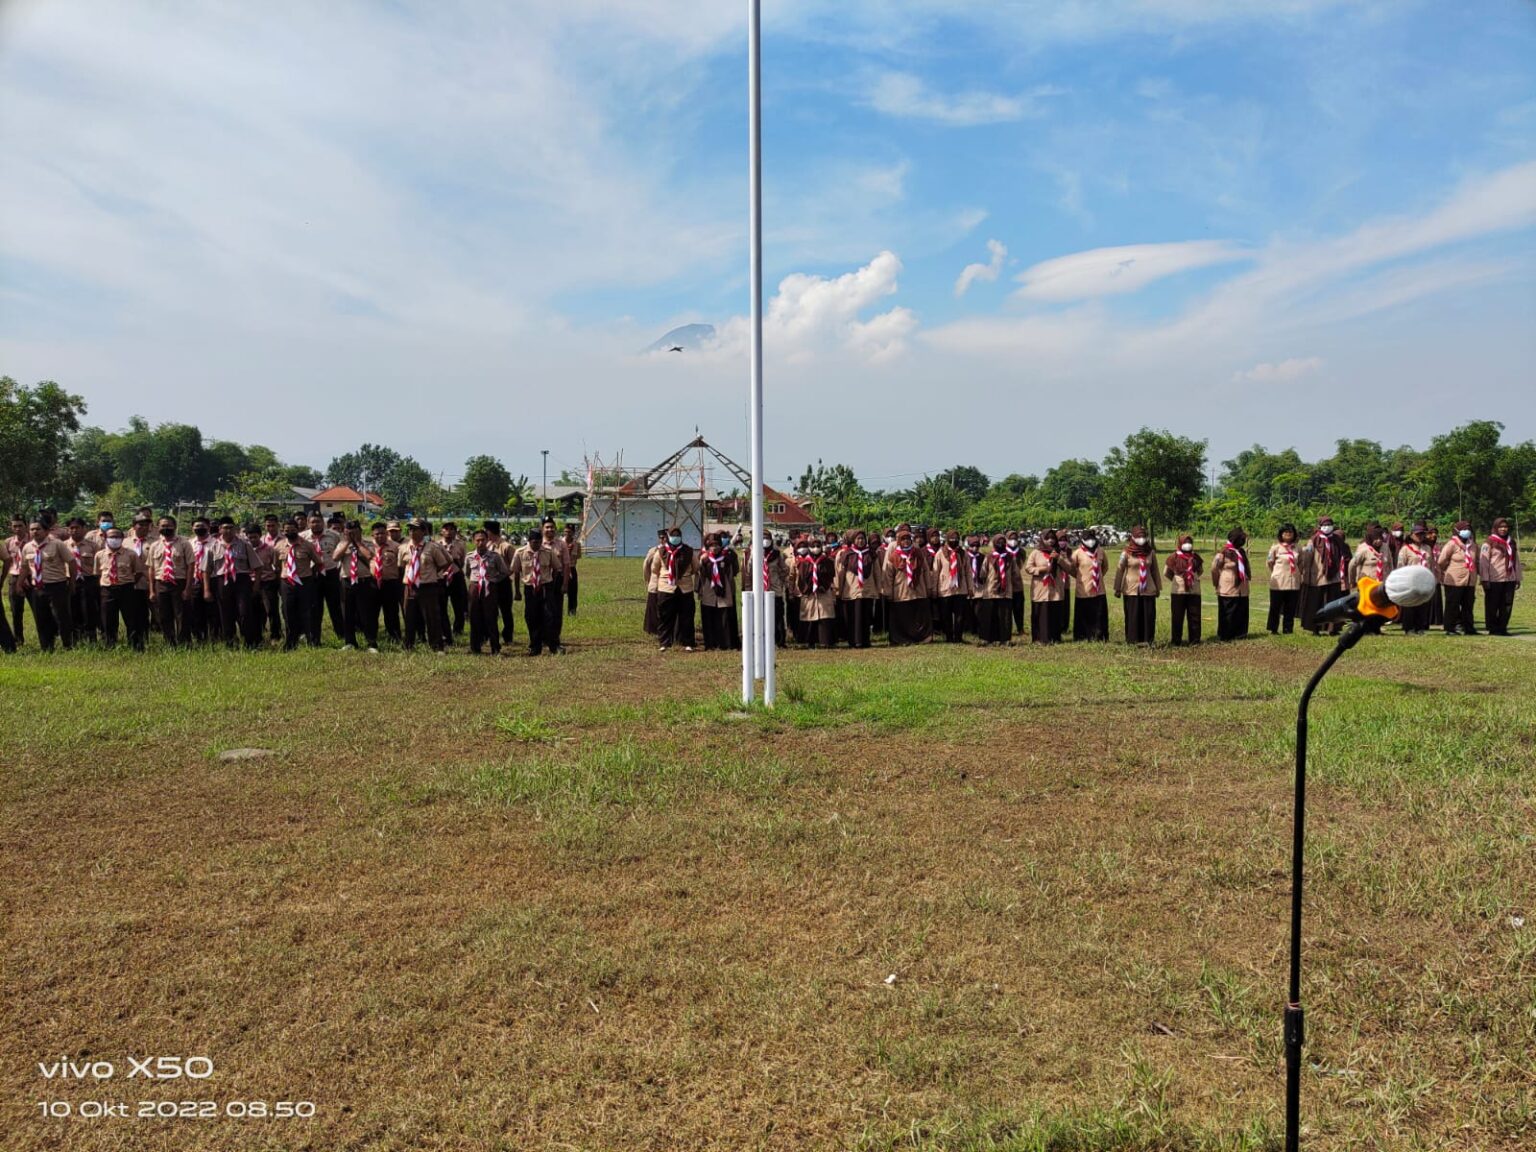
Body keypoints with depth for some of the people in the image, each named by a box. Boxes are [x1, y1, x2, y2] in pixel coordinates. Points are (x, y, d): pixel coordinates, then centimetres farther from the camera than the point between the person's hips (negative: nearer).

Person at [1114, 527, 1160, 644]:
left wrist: (1158, 587, 12)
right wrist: (1117, 589, -5)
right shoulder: (1127, 552, -4)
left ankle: (1147, 639, 11)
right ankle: (1133, 640, 9)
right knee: (1133, 616, 1)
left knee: (1149, 615, 2)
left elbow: (1155, 571, 12)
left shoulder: (1151, 552, 6)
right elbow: (1119, 570, -3)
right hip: (1131, 590, -3)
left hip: (1148, 589, 3)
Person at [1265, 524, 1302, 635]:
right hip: (1279, 583, -3)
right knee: (1275, 607, 2)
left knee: (1290, 608, 7)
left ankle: (1288, 629, 15)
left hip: (1294, 583, 4)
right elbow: (1269, 563, 2)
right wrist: (1277, 572, 5)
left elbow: (1300, 562, 20)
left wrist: (1298, 573, 8)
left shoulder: (1297, 548, 7)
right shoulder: (1276, 547, -4)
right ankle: (1273, 629, 11)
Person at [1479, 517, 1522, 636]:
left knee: (1507, 605, 5)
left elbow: (1516, 561, 16)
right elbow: (1483, 562, -8)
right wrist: (1485, 579, -13)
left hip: (1509, 580, 5)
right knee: (1492, 605, 1)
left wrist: (1518, 578, 11)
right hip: (1494, 580, -5)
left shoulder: (1511, 543, 14)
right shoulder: (1489, 542, -3)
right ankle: (1492, 628, 8)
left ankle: (1502, 627, 12)